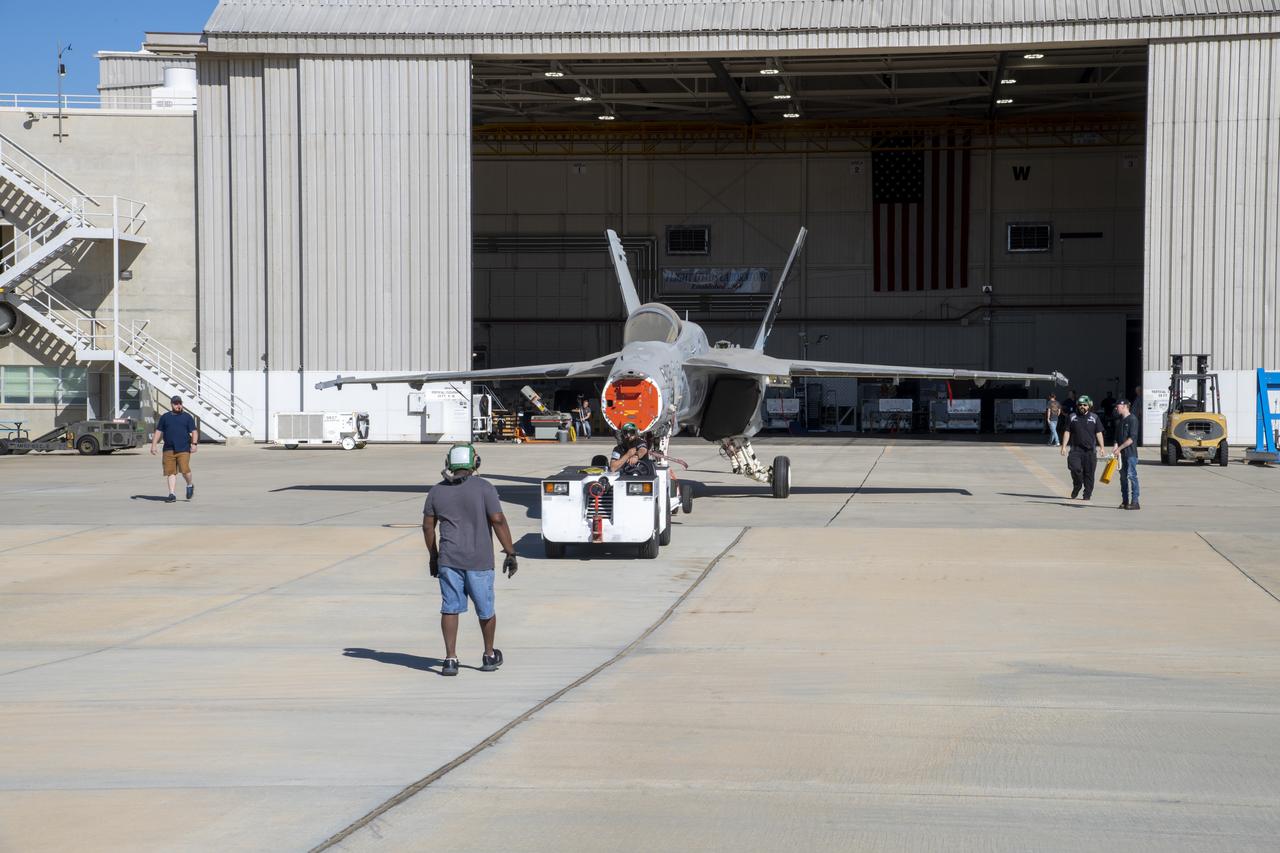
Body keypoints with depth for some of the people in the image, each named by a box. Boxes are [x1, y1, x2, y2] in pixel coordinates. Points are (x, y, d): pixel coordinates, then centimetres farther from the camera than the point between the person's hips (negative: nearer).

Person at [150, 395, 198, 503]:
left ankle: (190, 485, 16)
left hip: (183, 449, -2)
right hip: (169, 449, 2)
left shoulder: (187, 417, 8)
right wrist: (153, 445, 7)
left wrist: (194, 443, -9)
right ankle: (172, 494, 1)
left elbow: (194, 431, 5)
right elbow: (158, 432, 15)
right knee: (170, 472, -2)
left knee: (184, 469, -13)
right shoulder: (165, 417, 13)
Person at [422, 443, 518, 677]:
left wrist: (433, 556, 20)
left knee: (450, 609, 6)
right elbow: (498, 521, -13)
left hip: (448, 559, 2)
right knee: (485, 610, 13)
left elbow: (428, 526, 9)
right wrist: (510, 553, -8)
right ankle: (489, 656, 26)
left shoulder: (437, 491, 4)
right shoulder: (484, 488, -8)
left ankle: (450, 659, -2)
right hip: (479, 561, -2)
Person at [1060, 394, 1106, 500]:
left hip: (1090, 450, 0)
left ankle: (1087, 494, 10)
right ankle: (1076, 487, 9)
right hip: (1076, 449, 0)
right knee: (1075, 468, -15)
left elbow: (1099, 433, 8)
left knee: (1089, 472, 1)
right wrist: (1064, 446, 3)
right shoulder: (1072, 417, 8)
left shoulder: (1094, 418, 8)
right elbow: (1067, 432, 10)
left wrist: (1102, 447, 1)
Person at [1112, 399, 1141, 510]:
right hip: (1121, 454, 8)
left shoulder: (1132, 419, -9)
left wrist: (1119, 448, -16)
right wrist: (1116, 448, -1)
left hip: (1130, 453, -8)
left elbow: (1132, 438, -15)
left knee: (1132, 476, -10)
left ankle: (1135, 502, -10)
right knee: (1123, 477, 9)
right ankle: (1125, 501, 14)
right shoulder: (1119, 421, 17)